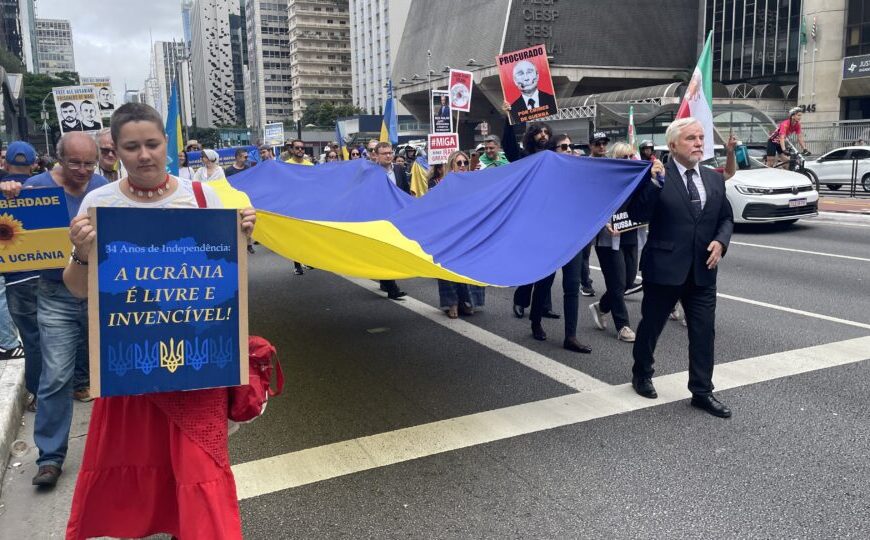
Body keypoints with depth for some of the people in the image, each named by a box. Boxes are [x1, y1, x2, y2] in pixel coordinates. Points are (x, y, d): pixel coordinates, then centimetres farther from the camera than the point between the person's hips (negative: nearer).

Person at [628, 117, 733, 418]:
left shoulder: (714, 179, 9)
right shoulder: (656, 176, -8)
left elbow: (726, 218, 16)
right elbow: (637, 216, -17)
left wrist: (721, 241, -3)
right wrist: (654, 183, -28)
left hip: (702, 270, 5)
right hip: (664, 268, -4)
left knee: (704, 332, 5)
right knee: (651, 326, 13)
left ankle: (702, 392, 17)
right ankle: (641, 375, 35)